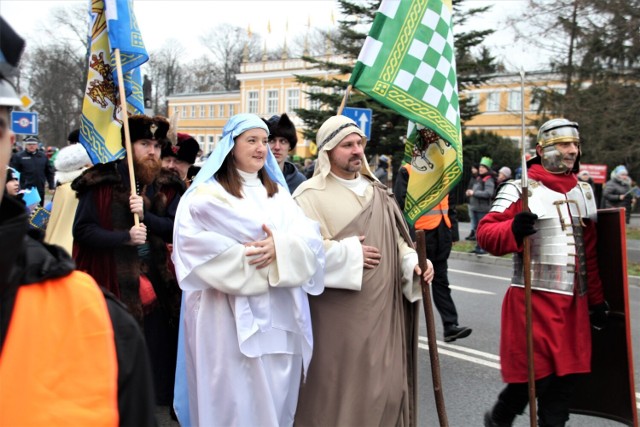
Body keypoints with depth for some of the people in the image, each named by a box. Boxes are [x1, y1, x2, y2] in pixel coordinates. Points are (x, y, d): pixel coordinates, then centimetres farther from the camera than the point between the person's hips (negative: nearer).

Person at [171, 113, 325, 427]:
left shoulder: (278, 192, 15)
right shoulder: (208, 194, -1)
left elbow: (310, 237, 1)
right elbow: (195, 247, -16)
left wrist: (282, 247, -19)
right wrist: (248, 256, -16)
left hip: (280, 315, 5)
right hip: (232, 317, -5)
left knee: (276, 398, 12)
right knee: (237, 401, 1)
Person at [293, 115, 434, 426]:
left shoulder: (376, 192, 12)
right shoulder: (311, 194, -8)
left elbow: (395, 238, 15)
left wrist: (412, 263, -3)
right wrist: (349, 253, -15)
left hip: (382, 311, 6)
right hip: (339, 315, -6)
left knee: (385, 386, 13)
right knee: (340, 390, 3)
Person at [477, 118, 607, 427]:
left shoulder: (584, 191, 13)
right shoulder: (520, 189, -8)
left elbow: (590, 252, 17)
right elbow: (485, 233, -14)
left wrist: (597, 299, 17)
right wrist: (513, 230, -34)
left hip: (574, 302, 6)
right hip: (534, 299, -6)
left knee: (565, 375, 10)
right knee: (534, 375, 0)